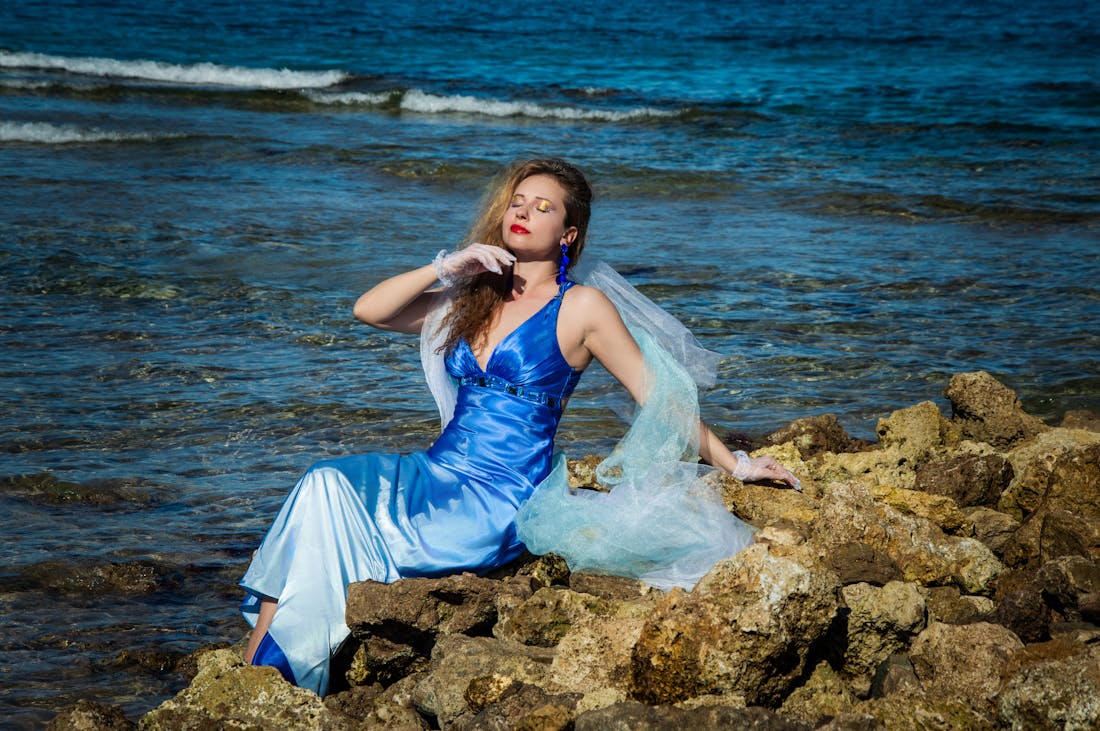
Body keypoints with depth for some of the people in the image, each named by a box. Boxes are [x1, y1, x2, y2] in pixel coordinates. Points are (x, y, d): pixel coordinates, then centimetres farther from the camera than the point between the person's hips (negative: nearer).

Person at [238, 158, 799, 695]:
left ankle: (266, 667, -11)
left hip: (501, 503, -6)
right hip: (438, 472, 6)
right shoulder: (475, 297, 17)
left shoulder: (581, 307, -1)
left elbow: (657, 393, 2)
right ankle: (253, 663, -23)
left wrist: (733, 463, 3)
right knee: (324, 484, -22)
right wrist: (445, 267, 0)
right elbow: (368, 311, 11)